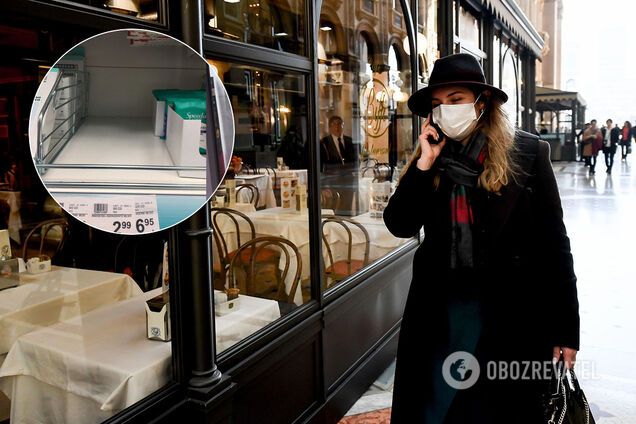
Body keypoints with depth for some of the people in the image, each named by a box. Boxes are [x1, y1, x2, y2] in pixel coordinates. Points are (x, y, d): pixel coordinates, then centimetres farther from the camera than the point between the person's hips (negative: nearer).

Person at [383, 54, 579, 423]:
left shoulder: (527, 153, -7)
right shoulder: (431, 159, 3)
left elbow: (553, 242, -5)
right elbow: (400, 226, -4)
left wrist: (566, 327, -5)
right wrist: (424, 164, -14)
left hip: (508, 309, -3)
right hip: (439, 307, 4)